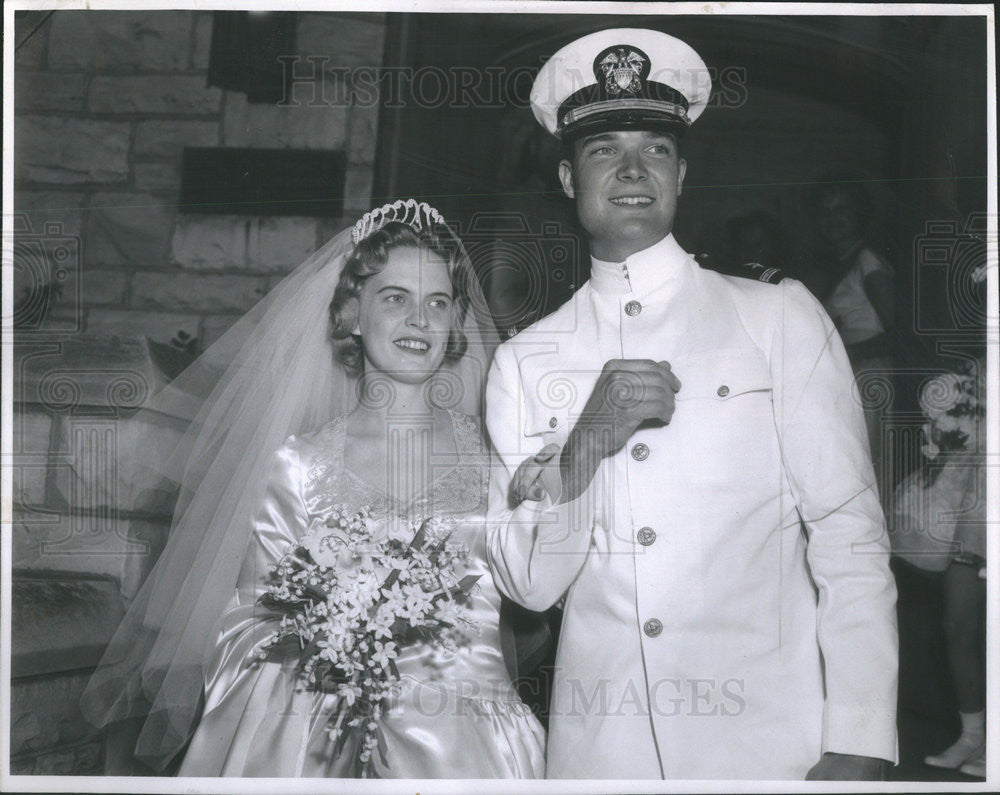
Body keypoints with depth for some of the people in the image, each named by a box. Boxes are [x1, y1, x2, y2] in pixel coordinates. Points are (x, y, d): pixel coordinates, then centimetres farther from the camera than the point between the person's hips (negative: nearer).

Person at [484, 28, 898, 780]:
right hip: (599, 749, 1)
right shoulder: (524, 363, 3)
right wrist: (583, 446, -19)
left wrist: (855, 751, -14)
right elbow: (527, 584, -2)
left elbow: (851, 541, -4)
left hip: (768, 739, -1)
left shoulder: (782, 318, 0)